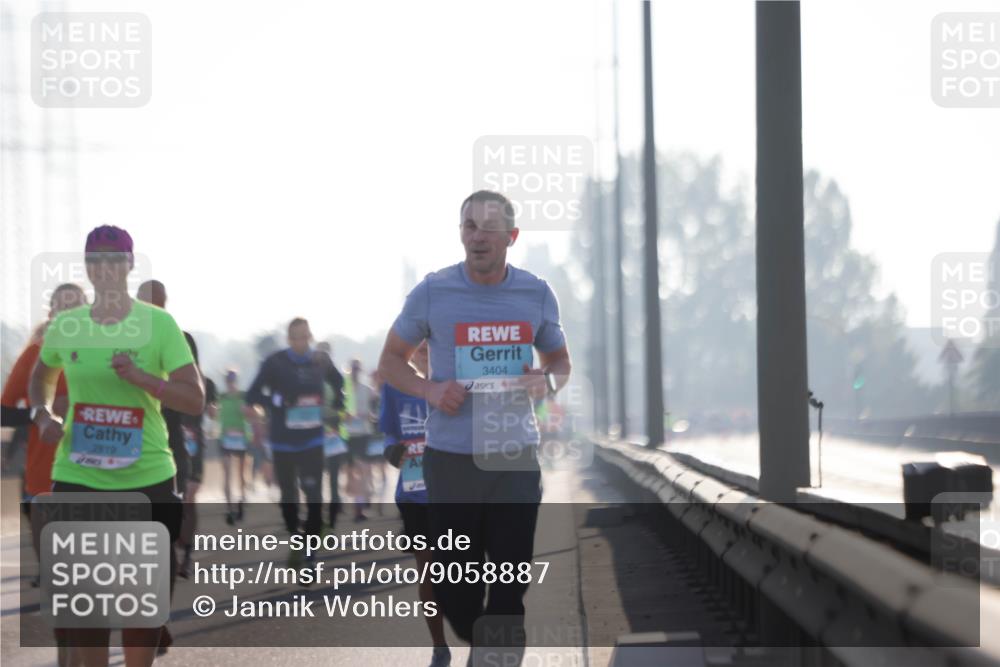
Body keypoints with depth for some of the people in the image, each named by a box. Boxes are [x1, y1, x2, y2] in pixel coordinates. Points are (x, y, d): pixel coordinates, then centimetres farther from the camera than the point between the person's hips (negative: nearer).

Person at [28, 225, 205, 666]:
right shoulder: (64, 326, 3)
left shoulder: (159, 324, -5)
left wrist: (142, 378, -22)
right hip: (77, 479, 2)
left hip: (147, 478, -1)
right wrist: (42, 415, 2)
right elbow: (41, 377, 23)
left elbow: (195, 400, -8)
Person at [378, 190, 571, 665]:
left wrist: (548, 381, -9)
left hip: (516, 458, 1)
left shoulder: (536, 295, 1)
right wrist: (428, 390, -13)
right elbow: (390, 361, 7)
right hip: (451, 459, -1)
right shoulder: (432, 293, -4)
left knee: (511, 582, 2)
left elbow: (560, 361, 15)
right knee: (454, 581, 6)